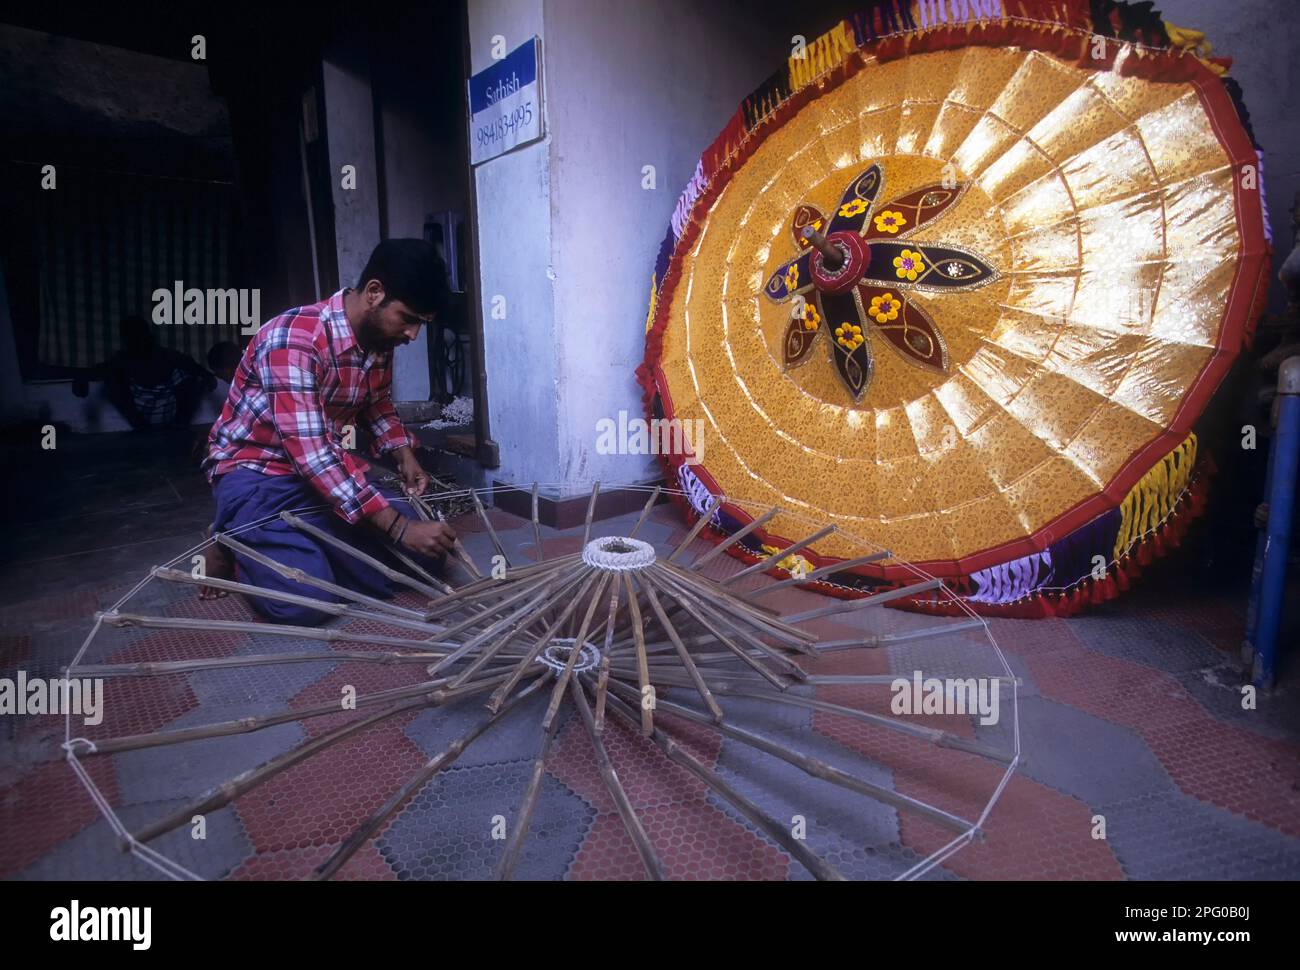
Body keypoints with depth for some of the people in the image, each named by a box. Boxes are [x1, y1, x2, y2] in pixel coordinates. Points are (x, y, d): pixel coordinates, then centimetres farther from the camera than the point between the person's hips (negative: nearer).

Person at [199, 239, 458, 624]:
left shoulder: (380, 338, -3)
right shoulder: (294, 339, -28)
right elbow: (309, 452, -34)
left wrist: (404, 456, -5)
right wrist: (398, 527, -37)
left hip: (331, 467, 7)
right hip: (256, 472, -7)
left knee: (425, 556, -5)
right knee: (305, 601, -26)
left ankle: (306, 547, 13)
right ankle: (234, 546, 5)